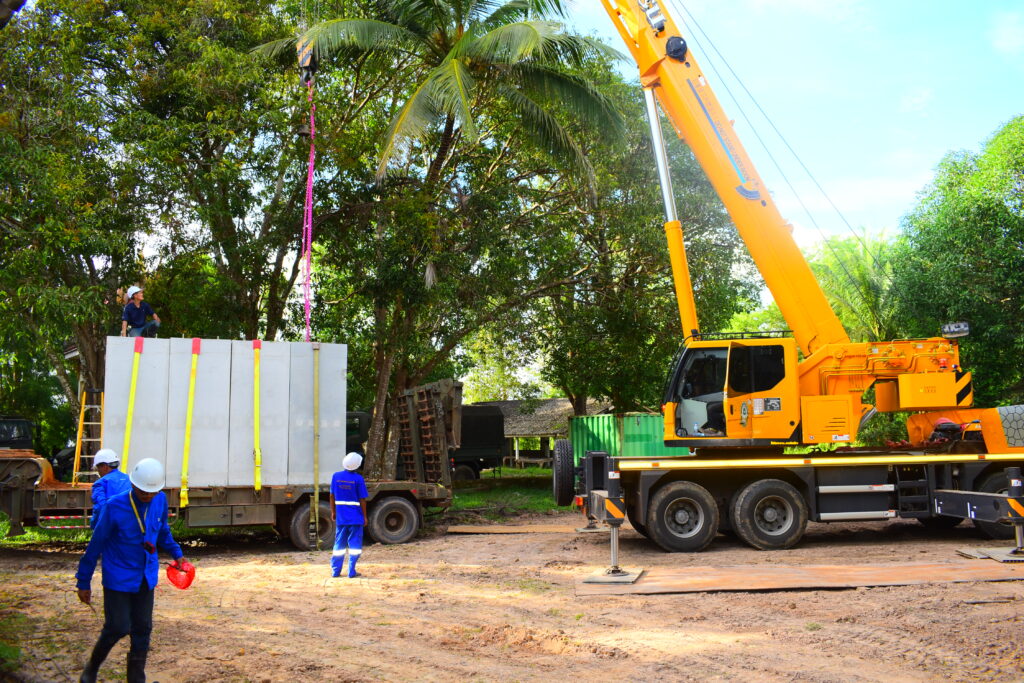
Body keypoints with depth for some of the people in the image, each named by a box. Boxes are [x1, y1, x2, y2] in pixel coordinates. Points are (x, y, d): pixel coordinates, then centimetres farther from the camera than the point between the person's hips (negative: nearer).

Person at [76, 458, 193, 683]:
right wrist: (83, 582, -6)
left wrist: (177, 554, 15)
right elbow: (96, 545, -11)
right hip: (118, 578, -4)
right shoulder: (115, 507, -19)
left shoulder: (160, 501, -5)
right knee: (118, 627, -2)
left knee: (142, 629, 8)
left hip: (146, 577, 5)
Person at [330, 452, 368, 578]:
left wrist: (333, 512, 18)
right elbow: (362, 500, -7)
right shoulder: (358, 479, -10)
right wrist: (364, 516, 2)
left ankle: (335, 571, 15)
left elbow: (332, 496, 8)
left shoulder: (336, 476, 1)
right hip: (356, 517, -4)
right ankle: (352, 572, 2)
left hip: (341, 517, 4)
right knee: (355, 544, 3)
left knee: (339, 544, 12)